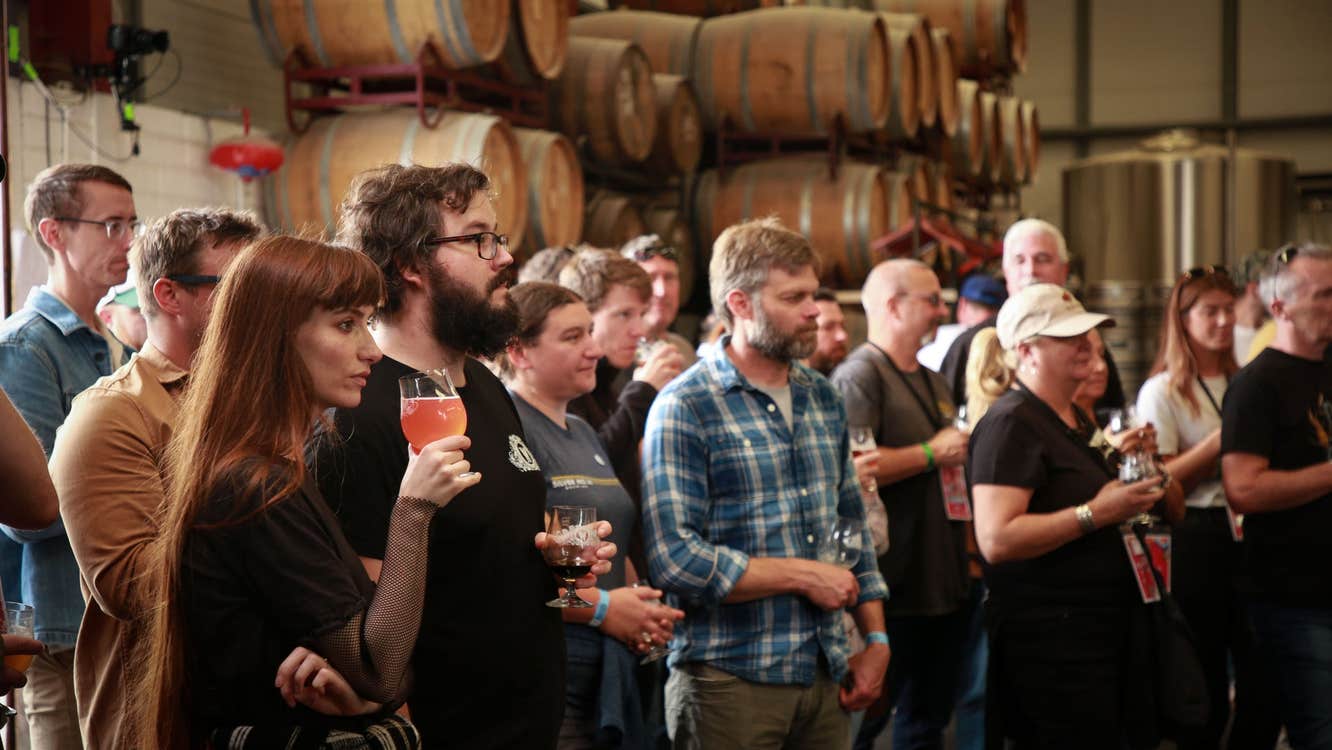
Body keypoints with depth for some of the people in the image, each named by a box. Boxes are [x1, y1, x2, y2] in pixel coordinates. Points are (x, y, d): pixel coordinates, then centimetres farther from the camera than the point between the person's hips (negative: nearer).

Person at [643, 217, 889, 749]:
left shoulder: (824, 398, 12)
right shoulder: (685, 408, -10)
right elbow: (674, 559, -19)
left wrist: (876, 640, 12)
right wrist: (803, 575, -13)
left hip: (827, 676, 6)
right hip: (730, 680, -6)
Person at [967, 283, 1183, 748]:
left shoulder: (1076, 419, 16)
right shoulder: (1011, 423, -14)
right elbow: (997, 540, -24)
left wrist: (1117, 461, 14)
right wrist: (1096, 513, -24)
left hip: (1108, 630, 10)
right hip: (1049, 637, -10)